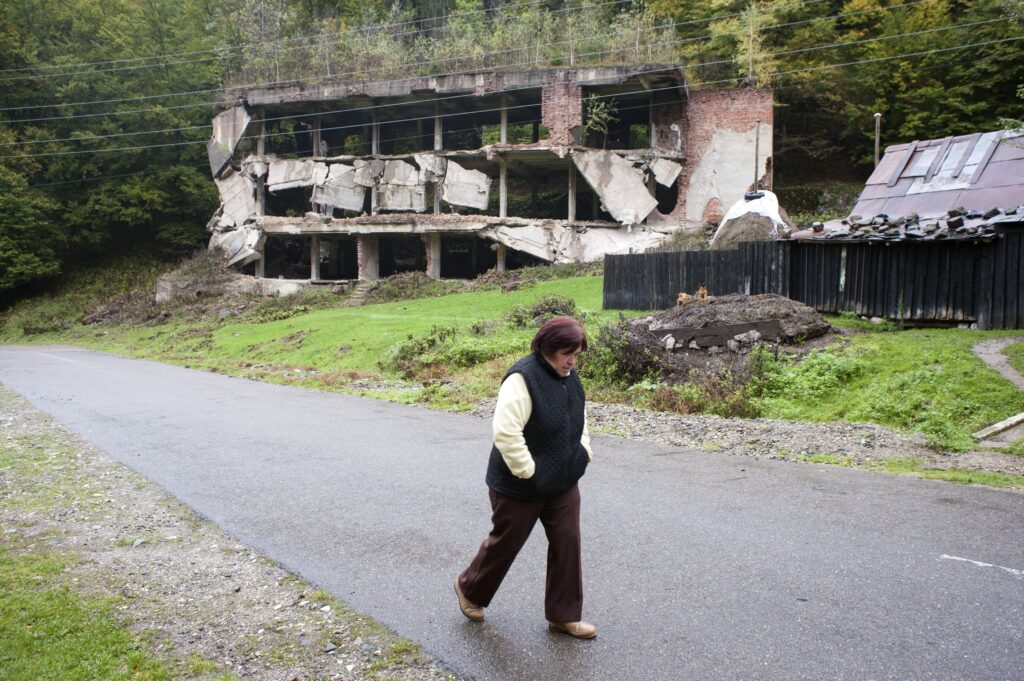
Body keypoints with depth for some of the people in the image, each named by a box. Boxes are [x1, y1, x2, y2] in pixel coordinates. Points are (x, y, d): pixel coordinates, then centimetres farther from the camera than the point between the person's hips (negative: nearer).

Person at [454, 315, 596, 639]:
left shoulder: (569, 377, 4)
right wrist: (528, 471, -25)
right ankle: (469, 589, 38)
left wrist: (583, 453, 9)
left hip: (563, 483, 7)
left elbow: (579, 420, 20)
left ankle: (564, 616, 23)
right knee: (506, 542, 11)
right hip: (520, 487, -7)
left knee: (567, 544, 8)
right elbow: (505, 431, -31)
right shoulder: (523, 378, -24)